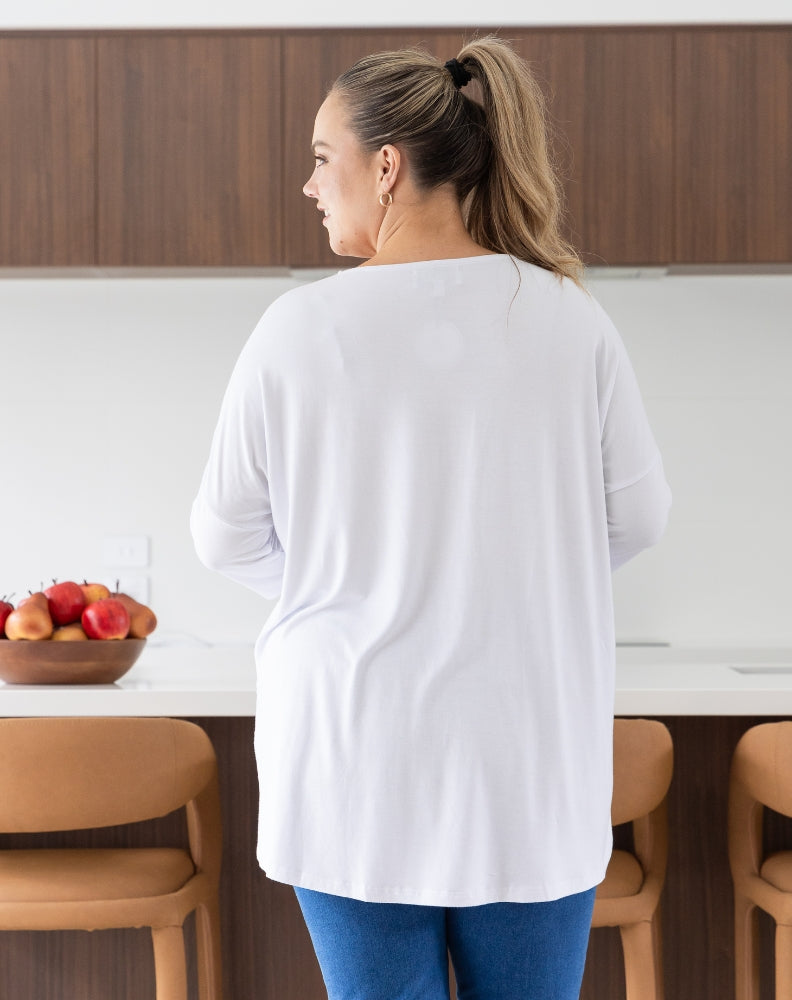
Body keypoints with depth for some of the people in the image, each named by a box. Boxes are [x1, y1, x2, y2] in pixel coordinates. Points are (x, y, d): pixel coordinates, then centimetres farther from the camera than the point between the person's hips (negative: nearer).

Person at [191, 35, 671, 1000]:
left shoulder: (300, 326, -11)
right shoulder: (569, 319, -7)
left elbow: (228, 538, -1)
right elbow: (634, 517, 2)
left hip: (354, 757, -1)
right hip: (532, 762, 1)